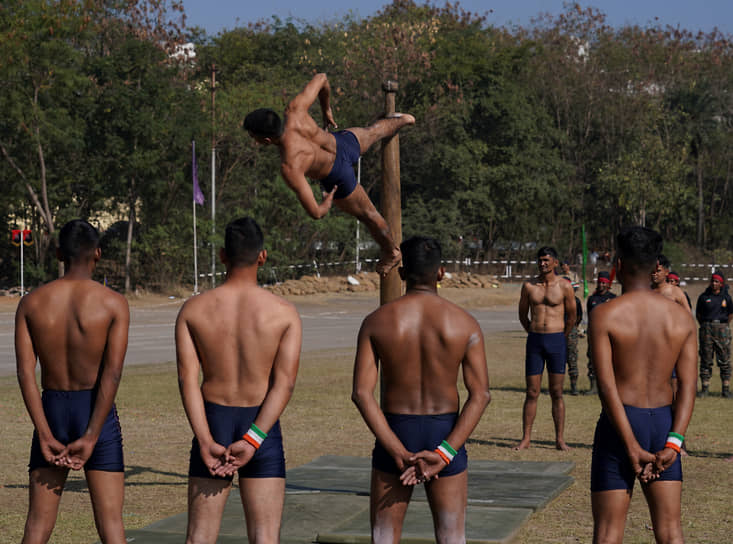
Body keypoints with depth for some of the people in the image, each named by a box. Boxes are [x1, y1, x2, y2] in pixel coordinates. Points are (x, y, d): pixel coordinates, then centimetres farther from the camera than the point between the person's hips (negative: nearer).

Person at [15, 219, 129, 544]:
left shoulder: (31, 303, 0)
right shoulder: (113, 303, -7)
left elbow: (26, 373, -7)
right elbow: (112, 374, -15)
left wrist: (45, 436, -9)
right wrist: (91, 438, -14)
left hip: (51, 410, 3)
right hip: (96, 415, -2)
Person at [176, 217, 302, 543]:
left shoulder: (193, 309, -1)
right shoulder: (284, 313, -4)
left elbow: (187, 379, -10)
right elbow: (284, 383, -14)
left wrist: (206, 441, -14)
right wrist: (252, 440, -17)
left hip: (213, 423, 1)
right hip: (262, 429, -1)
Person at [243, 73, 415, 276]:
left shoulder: (290, 169, -43)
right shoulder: (295, 111, -32)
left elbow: (315, 213, -41)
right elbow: (321, 78, -15)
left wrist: (327, 202, -16)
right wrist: (326, 109, 4)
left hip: (338, 177, -4)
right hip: (342, 142, 4)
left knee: (367, 214, 24)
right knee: (374, 131, 38)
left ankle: (391, 252, 50)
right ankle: (399, 121, 72)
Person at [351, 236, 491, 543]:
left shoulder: (377, 321, -5)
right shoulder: (464, 324, -6)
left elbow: (361, 393, -13)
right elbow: (480, 394, -13)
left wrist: (399, 453, -15)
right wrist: (443, 453, -16)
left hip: (394, 432, 0)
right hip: (446, 435, 0)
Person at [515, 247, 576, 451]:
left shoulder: (564, 286, -1)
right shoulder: (529, 286, 5)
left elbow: (571, 316, 9)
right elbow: (523, 315, 17)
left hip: (556, 341, -1)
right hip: (534, 341, 2)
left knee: (556, 393, 1)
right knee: (532, 393, 2)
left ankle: (559, 439, 6)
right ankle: (526, 438, 6)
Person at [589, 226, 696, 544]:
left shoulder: (605, 315, -9)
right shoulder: (681, 317, 3)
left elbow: (607, 387, -15)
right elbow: (688, 386, -4)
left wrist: (632, 447, -14)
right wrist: (674, 442, -9)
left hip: (619, 423, -4)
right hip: (664, 422, 4)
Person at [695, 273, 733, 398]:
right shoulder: (704, 296, 5)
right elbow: (698, 314, 13)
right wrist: (704, 326, 7)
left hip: (722, 328, 0)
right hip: (706, 328, 0)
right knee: (705, 359, 0)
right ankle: (705, 389, 4)